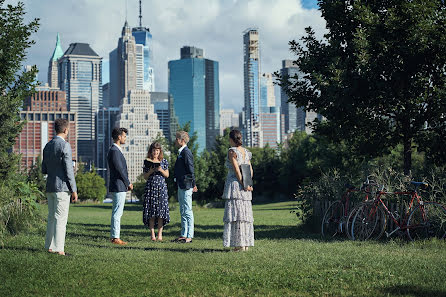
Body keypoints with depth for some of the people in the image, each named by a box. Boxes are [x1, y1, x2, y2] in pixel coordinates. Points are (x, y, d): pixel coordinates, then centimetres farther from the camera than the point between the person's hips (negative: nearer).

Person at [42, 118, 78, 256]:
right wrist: (74, 190, -11)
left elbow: (44, 170, 16)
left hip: (50, 187, 8)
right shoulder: (65, 146, -12)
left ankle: (50, 246, 16)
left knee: (52, 217, 14)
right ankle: (59, 249, -8)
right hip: (62, 187, -8)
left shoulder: (48, 146, 12)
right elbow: (69, 170, -15)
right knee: (61, 219, -6)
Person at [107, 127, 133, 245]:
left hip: (119, 187, 11)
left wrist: (127, 183, 12)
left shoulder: (116, 150, 17)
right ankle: (115, 237, -7)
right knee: (117, 212, -8)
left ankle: (114, 236, 17)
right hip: (118, 187, -11)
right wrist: (128, 183, -9)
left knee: (117, 213, 13)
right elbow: (120, 169, -18)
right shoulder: (114, 151, -15)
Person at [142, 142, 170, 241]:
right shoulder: (147, 162, 7)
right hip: (150, 187, 0)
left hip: (161, 187, 0)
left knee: (161, 210, -5)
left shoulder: (164, 161, 9)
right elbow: (145, 177, 7)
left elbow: (167, 175, 8)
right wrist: (150, 171, -11)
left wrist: (161, 170, -10)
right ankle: (152, 234, 0)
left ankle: (160, 234, -1)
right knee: (151, 211, -4)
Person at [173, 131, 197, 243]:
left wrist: (193, 185, -16)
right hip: (181, 186, 11)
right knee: (183, 212, 14)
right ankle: (184, 235, 20)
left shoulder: (186, 152, -14)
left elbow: (191, 169, -16)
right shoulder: (181, 152, 17)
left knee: (187, 211, -7)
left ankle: (189, 236, -4)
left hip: (186, 186, -11)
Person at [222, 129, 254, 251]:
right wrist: (248, 184, 2)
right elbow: (250, 170, 9)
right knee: (245, 214, 9)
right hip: (245, 189, 7)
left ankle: (239, 244, -8)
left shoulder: (232, 151, -9)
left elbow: (236, 169, -15)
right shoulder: (246, 152, 14)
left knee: (236, 214, -5)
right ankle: (246, 243, 11)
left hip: (235, 185, -7)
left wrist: (243, 184, -12)